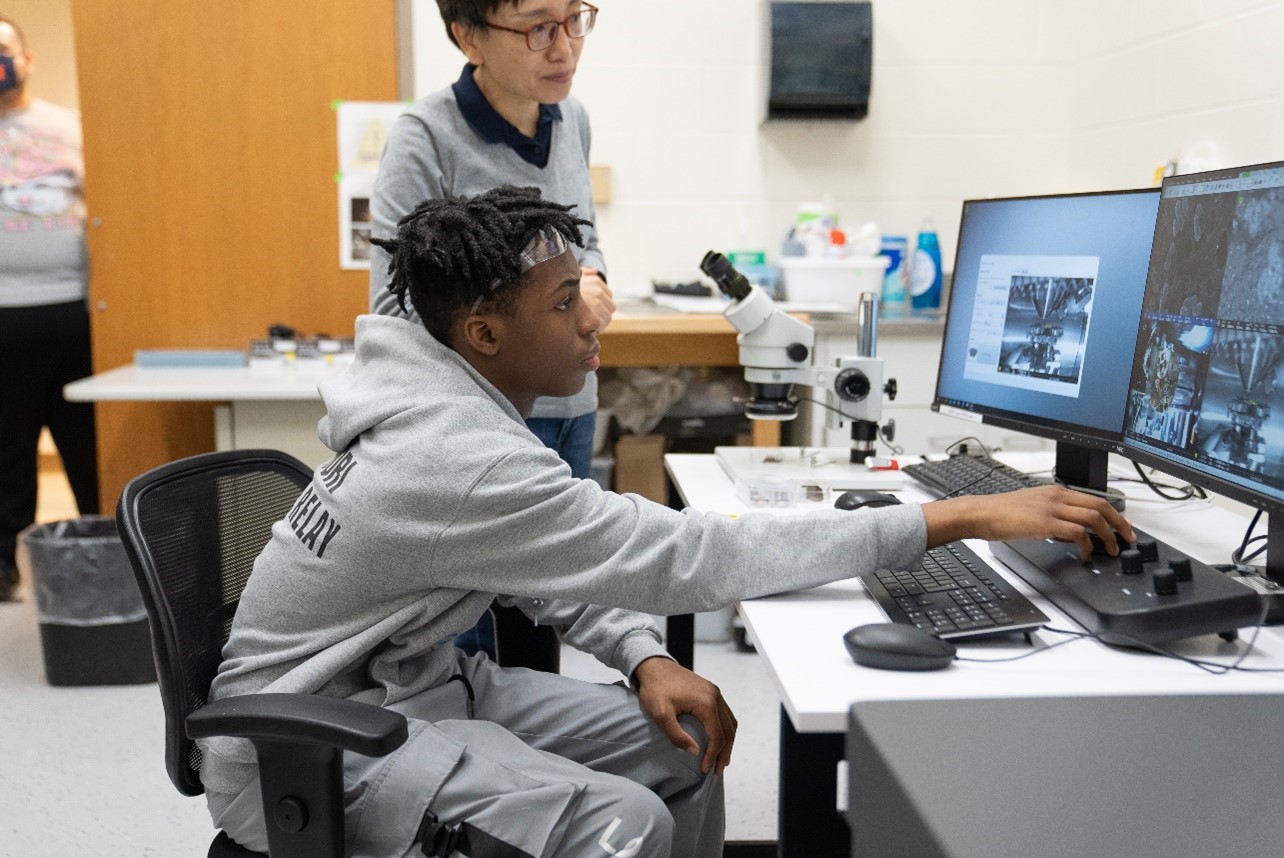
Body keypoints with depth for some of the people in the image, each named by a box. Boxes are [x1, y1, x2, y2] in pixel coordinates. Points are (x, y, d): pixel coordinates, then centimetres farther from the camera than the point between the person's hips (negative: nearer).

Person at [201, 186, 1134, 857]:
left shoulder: (459, 407, -2)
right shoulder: (457, 458, -31)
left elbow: (555, 560, 9)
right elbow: (691, 555, -34)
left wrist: (645, 658, -10)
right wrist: (959, 518, -32)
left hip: (414, 682, 9)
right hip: (306, 749, -9)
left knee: (675, 745, 2)